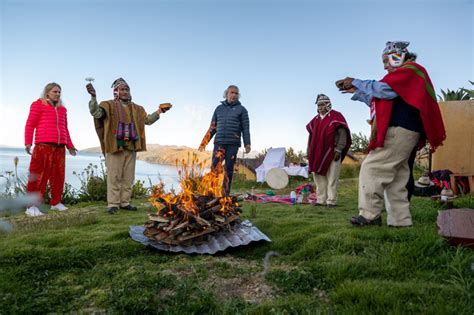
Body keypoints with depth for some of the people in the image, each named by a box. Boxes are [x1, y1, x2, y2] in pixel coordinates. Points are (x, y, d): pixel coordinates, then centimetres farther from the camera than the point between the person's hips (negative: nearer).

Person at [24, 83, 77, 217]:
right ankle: (32, 206, -5)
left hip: (60, 147, 6)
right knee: (40, 175, -9)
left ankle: (55, 202, 17)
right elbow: (30, 124, 0)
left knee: (58, 175, 7)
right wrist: (28, 142, -10)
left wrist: (69, 145, 23)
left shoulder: (62, 109, 22)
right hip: (43, 145, -6)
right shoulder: (38, 104, 7)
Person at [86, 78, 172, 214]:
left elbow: (148, 120, 23)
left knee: (128, 177, 9)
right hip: (114, 147, -5)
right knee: (114, 177, -2)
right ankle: (113, 204, 6)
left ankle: (124, 202, 19)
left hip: (131, 148, 5)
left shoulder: (136, 108, 17)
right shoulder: (109, 105, 1)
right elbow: (95, 112, -14)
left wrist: (159, 111, 10)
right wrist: (93, 97, -30)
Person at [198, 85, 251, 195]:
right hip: (219, 142, 2)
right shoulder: (219, 108, 16)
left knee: (229, 169, 1)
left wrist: (247, 144, -7)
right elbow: (212, 127, 17)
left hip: (233, 143, -2)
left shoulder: (241, 109, 9)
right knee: (214, 167, -6)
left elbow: (245, 128, 3)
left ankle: (225, 193, 6)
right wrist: (204, 142, 12)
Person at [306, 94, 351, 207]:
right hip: (317, 153, 6)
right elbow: (311, 135, 20)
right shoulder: (315, 119, 17)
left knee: (332, 178, -4)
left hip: (332, 152, -6)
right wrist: (309, 150, 14)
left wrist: (339, 149, -13)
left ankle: (331, 200, 0)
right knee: (319, 177, 6)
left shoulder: (336, 116, -1)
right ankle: (321, 200, 12)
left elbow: (342, 133, -6)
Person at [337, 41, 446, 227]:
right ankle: (400, 220, 11)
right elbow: (380, 102, 26)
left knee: (371, 169, -12)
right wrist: (356, 91, 22)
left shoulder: (410, 70, -2)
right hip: (403, 133, 10)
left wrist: (356, 82, -6)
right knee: (396, 178, 8)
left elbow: (384, 90, -17)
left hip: (399, 131, -10)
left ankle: (369, 214, -10)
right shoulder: (405, 75, 27)